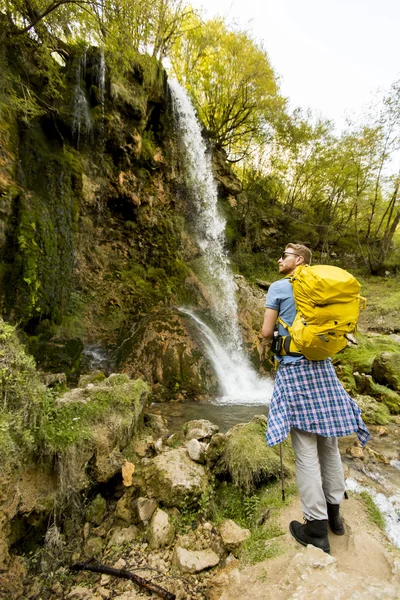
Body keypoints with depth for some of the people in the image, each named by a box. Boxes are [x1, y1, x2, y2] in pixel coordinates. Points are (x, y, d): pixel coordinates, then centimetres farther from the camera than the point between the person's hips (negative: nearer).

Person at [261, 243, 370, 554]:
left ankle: (317, 528, 9)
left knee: (306, 451, 0)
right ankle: (334, 512, 30)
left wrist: (271, 340, 15)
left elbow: (266, 333, -6)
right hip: (323, 367, 6)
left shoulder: (278, 287, -4)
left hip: (294, 369, -6)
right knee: (329, 445, 15)